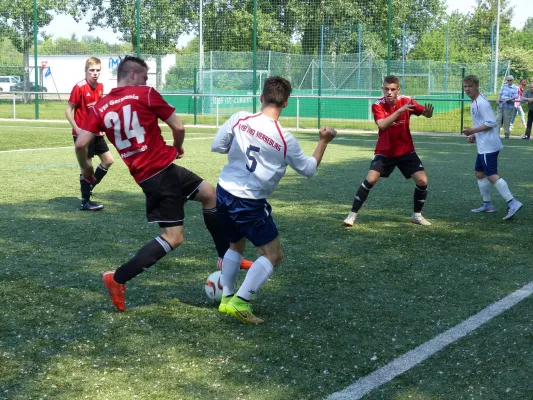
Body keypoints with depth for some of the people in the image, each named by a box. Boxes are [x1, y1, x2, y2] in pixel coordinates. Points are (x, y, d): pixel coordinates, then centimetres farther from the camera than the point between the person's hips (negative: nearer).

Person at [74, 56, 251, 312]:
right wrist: (178, 148, 18)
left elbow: (81, 144, -1)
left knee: (210, 195, 20)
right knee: (173, 238, -5)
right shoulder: (146, 94, -5)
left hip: (143, 176, 8)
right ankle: (117, 278, -6)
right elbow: (178, 127, -3)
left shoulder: (100, 107, 8)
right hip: (162, 170, -8)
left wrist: (85, 169, 18)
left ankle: (227, 258, 29)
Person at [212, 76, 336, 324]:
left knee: (236, 246, 27)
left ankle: (226, 298, 28)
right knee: (273, 255, 7)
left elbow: (216, 146, 2)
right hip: (250, 203, -5)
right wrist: (323, 141, 12)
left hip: (224, 193, 5)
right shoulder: (285, 140, -13)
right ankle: (239, 303, -4)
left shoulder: (239, 119, -8)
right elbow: (308, 169, 2)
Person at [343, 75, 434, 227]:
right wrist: (399, 111, -40)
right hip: (384, 152, -2)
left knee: (422, 181, -7)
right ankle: (353, 214, -6)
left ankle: (417, 215, 14)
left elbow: (426, 114, -11)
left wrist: (428, 112, -35)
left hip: (406, 151, 2)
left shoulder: (406, 101, -11)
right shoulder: (377, 105, -15)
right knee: (370, 179, -17)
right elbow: (382, 125, -31)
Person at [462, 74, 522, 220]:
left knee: (492, 175, -13)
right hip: (483, 146, 11)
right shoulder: (474, 103, 15)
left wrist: (473, 131, -19)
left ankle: (512, 203, -16)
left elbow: (491, 123, -21)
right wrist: (475, 135, 12)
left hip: (488, 146, -11)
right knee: (479, 174, 16)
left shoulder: (482, 103, -16)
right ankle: (487, 204, 24)